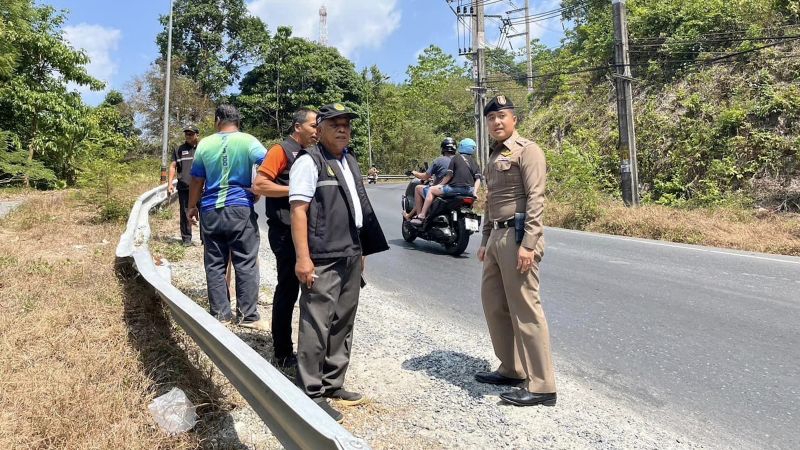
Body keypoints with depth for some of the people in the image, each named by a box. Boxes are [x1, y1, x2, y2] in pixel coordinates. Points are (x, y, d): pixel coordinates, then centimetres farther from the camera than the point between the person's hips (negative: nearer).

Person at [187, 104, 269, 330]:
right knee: (246, 264, 2)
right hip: (241, 209, -3)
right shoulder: (248, 141, -3)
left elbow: (197, 180, 11)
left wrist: (192, 207, 23)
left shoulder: (204, 144, 6)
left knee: (215, 265, 9)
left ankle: (220, 314, 13)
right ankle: (248, 315, 3)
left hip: (210, 211, 3)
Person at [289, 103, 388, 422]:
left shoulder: (350, 161, 18)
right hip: (323, 261, -8)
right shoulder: (309, 162, -7)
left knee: (343, 324, 13)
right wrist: (302, 258, -21)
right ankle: (311, 394, 8)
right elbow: (298, 210, -14)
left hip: (351, 258, 8)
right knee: (317, 326, -3)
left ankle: (333, 384, 26)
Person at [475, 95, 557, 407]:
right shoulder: (495, 155, 20)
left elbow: (535, 199, -15)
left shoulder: (527, 150, -6)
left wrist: (528, 243, -22)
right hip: (497, 235, 10)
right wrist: (485, 240, 21)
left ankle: (541, 386, 3)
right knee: (493, 303, 14)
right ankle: (512, 369, 28)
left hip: (518, 235, -9)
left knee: (525, 310, -7)